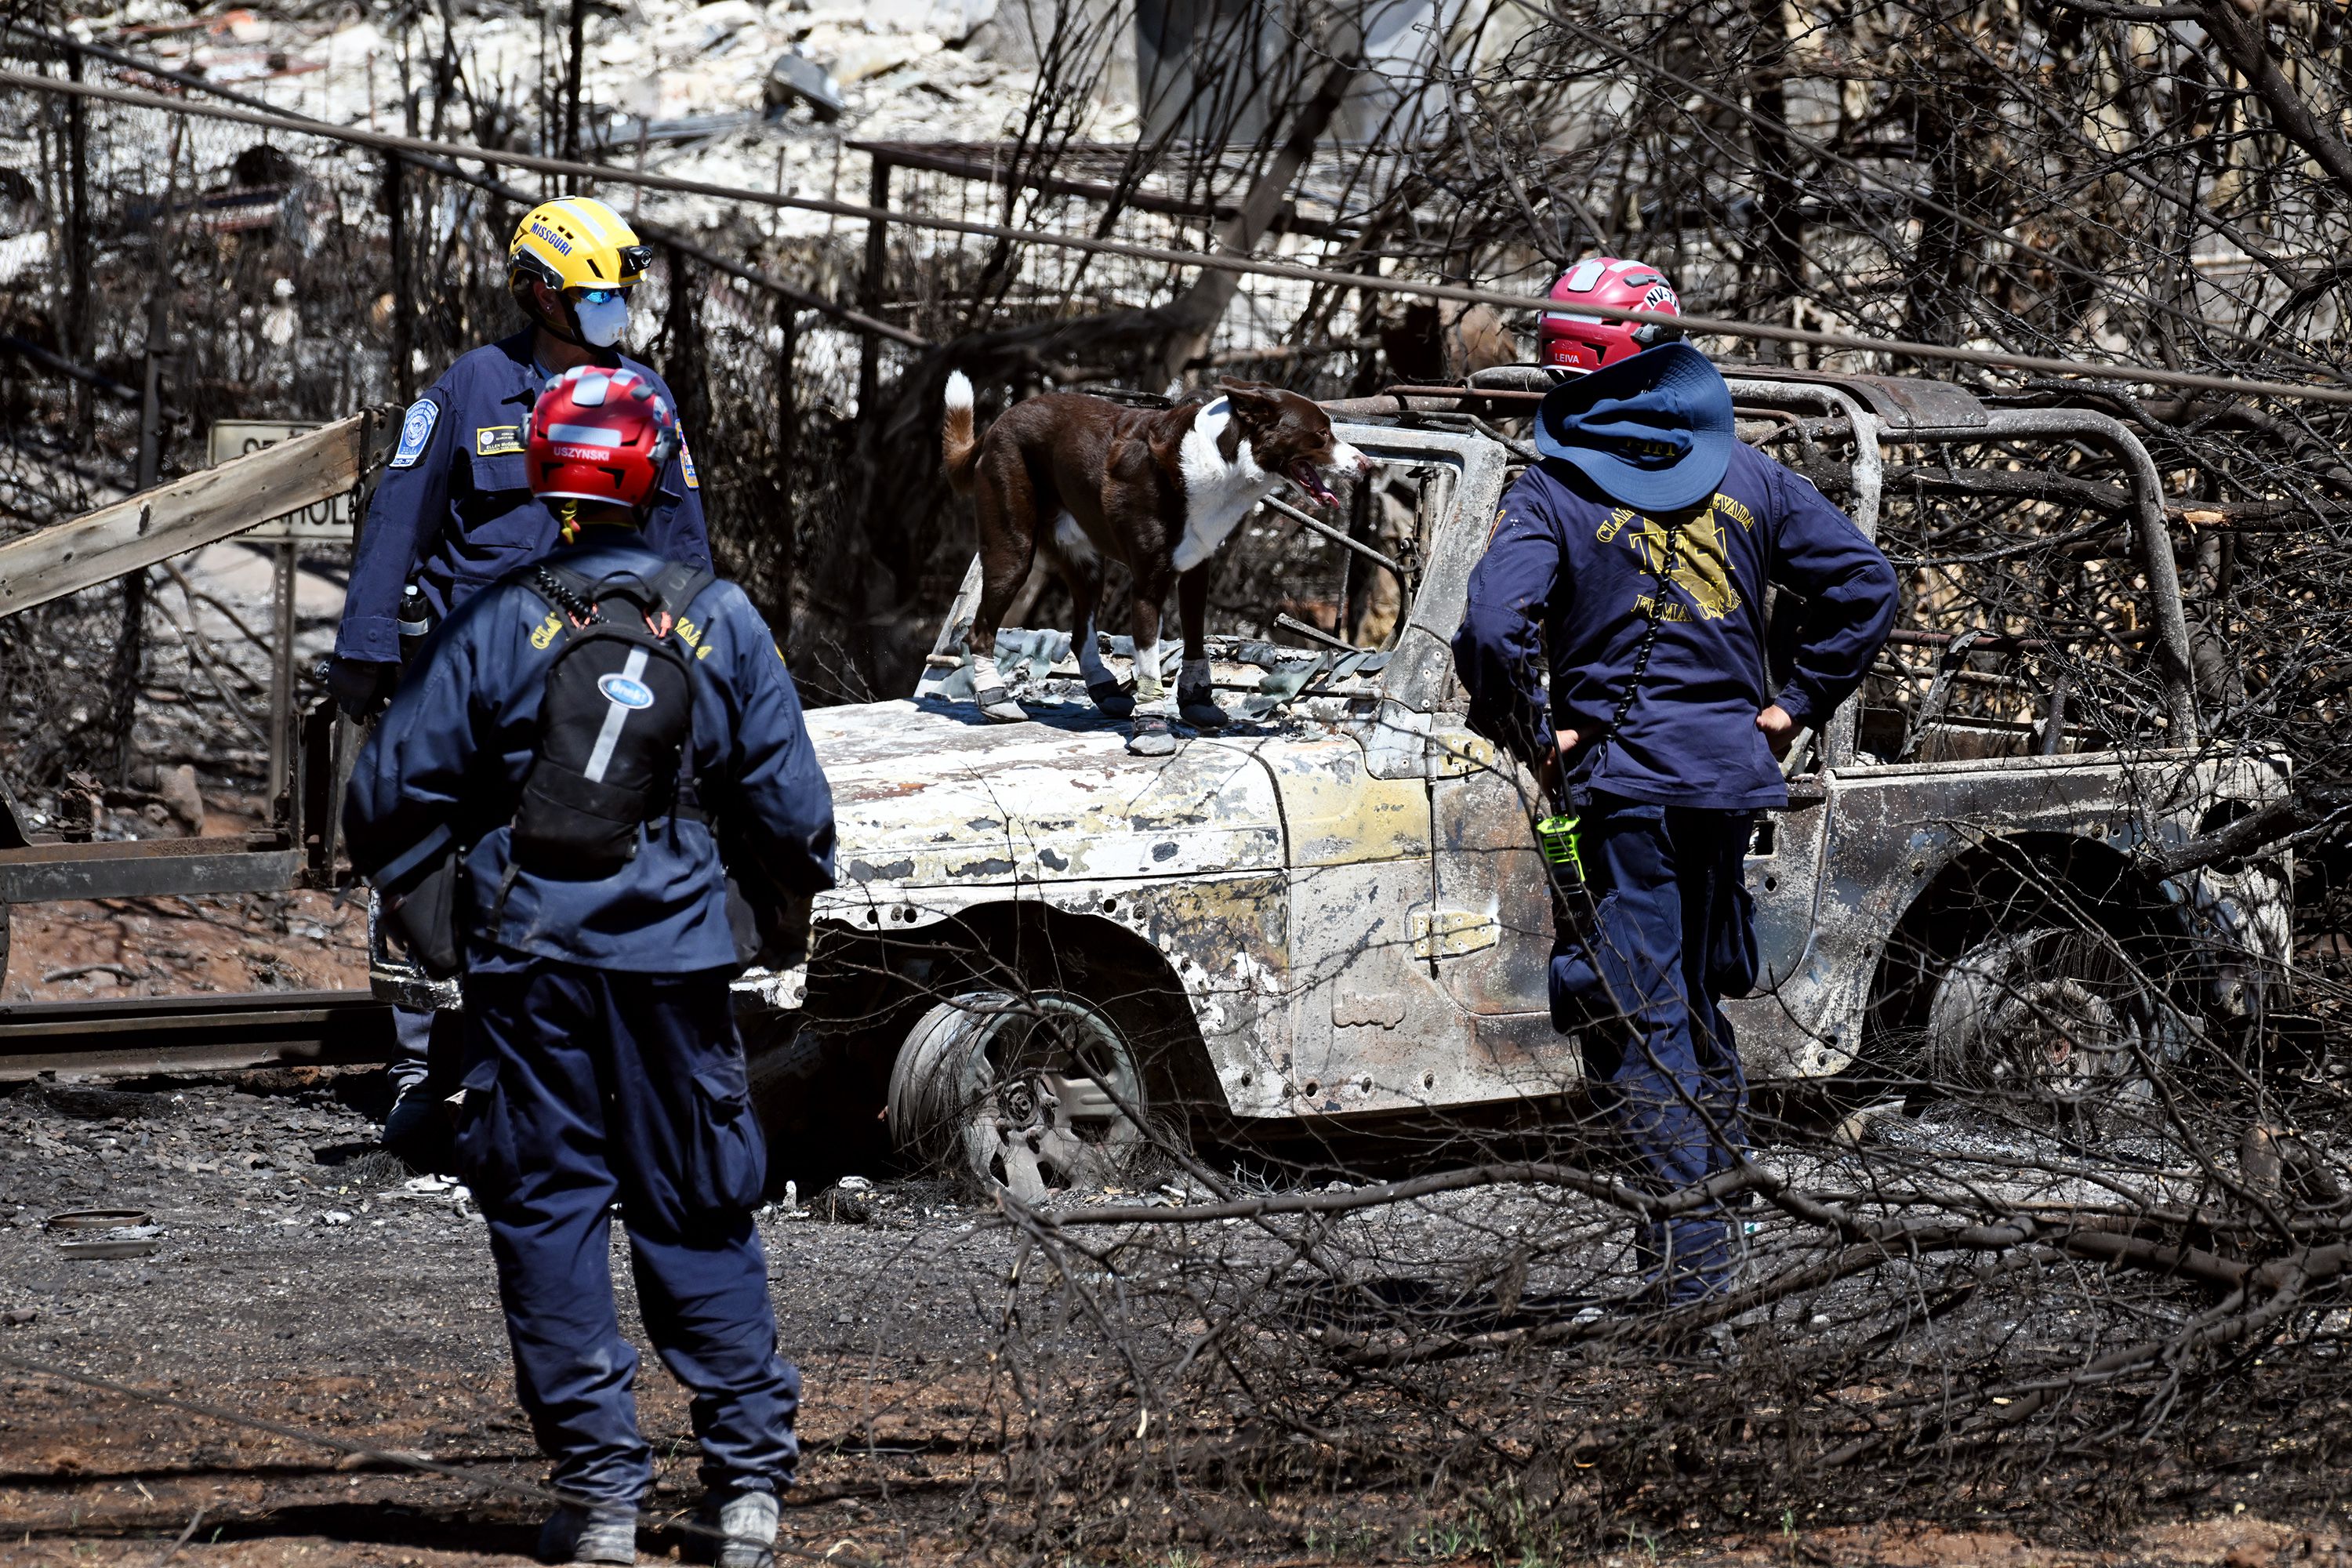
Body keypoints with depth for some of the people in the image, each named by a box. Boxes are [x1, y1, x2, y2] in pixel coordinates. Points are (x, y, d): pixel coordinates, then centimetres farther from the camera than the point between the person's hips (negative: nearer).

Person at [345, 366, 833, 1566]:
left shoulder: (496, 626, -5)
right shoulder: (719, 623, 0)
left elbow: (392, 790, -3)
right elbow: (786, 800, 5)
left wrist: (408, 895, 17)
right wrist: (800, 883, 27)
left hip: (526, 958, -2)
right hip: (672, 955, 2)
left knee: (547, 1208, 4)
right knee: (697, 1214, 10)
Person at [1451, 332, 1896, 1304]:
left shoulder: (1553, 496, -8)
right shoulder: (1744, 478, 7)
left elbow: (1491, 633, -22)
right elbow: (1865, 583, 6)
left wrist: (1534, 737, -8)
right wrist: (1797, 705, 9)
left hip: (1622, 782, -5)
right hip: (1731, 775, 5)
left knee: (1636, 1019, -2)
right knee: (1696, 999, 21)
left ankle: (1693, 1256, -8)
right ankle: (1725, 1198, 27)